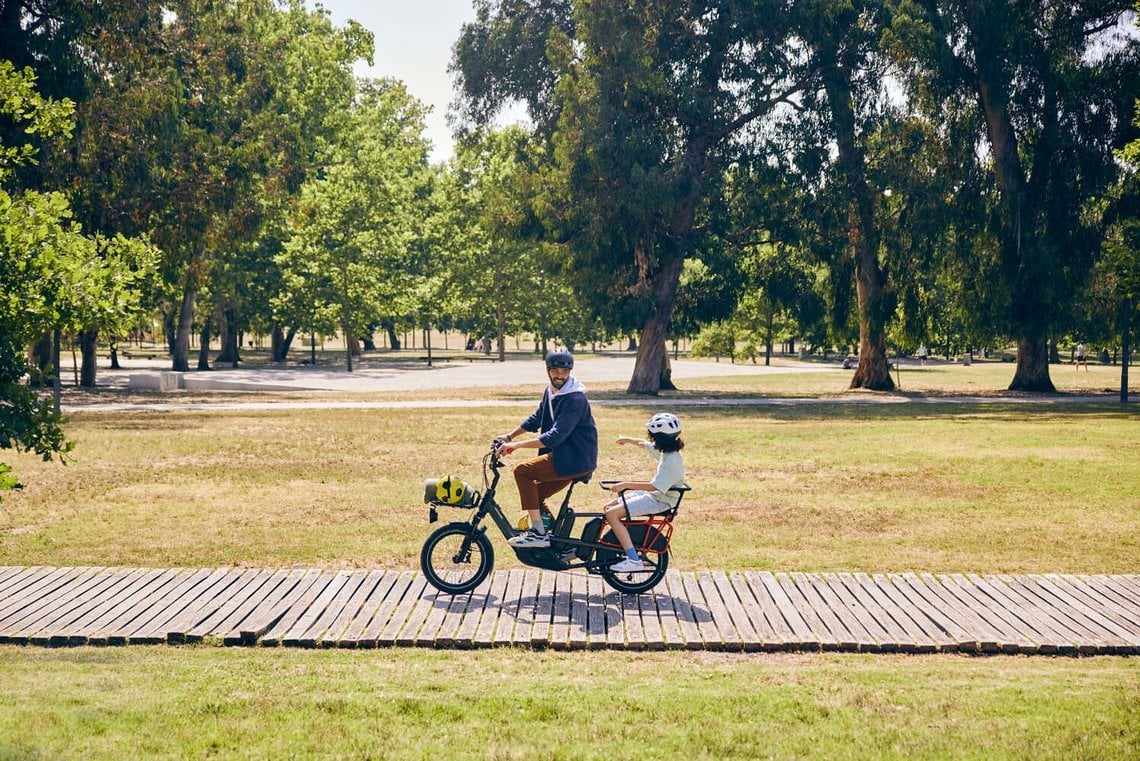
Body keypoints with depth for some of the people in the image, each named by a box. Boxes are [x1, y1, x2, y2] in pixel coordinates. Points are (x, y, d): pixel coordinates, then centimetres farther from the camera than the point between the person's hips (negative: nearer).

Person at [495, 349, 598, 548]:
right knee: (535, 494, 11)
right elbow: (536, 419, 26)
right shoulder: (551, 392, 9)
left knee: (522, 471, -16)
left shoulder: (575, 399, -21)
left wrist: (516, 445, -29)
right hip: (565, 456, 10)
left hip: (576, 459, -10)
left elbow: (555, 436, -28)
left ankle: (537, 532, -16)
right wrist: (510, 436, 19)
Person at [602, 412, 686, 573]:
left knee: (612, 514, -20)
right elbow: (644, 444, 28)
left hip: (662, 500, -10)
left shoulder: (672, 460, -24)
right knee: (609, 507, 9)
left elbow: (654, 486, -30)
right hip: (654, 495, 10)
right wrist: (628, 440, 45)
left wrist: (626, 484, -28)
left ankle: (633, 560, -19)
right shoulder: (666, 450, 6)